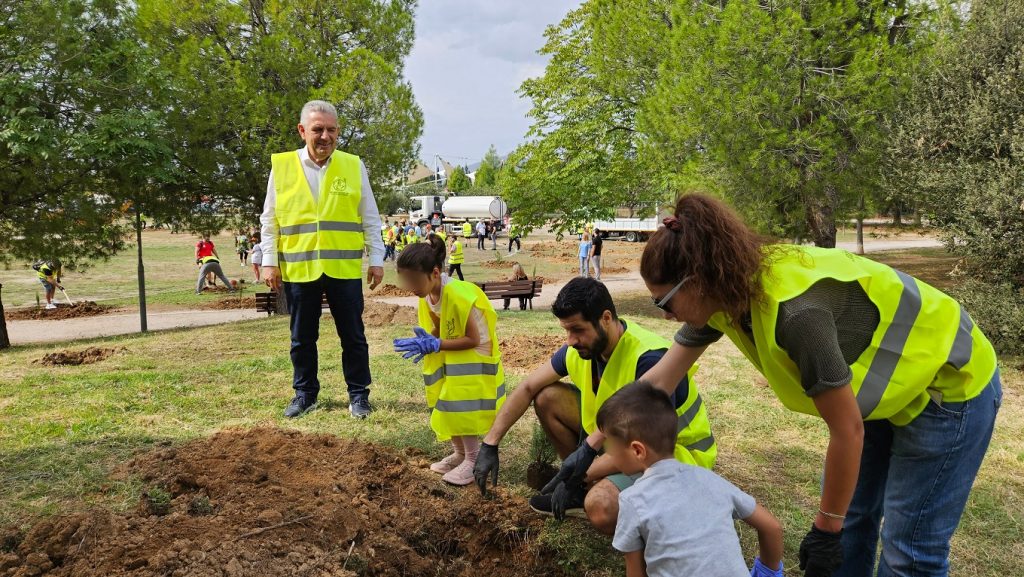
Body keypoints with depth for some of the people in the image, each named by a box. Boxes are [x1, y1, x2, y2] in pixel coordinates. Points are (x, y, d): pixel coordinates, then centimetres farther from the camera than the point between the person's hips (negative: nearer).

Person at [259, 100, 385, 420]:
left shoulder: (354, 166, 3)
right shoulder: (281, 166, 3)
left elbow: (370, 219, 7)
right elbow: (270, 221, 7)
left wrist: (377, 259, 3)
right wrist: (269, 262, 2)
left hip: (345, 269, 0)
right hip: (298, 269, 1)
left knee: (353, 336, 7)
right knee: (302, 338, 11)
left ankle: (359, 394, 20)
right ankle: (305, 394, 26)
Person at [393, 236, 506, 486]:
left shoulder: (459, 295, -30)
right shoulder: (427, 297, -5)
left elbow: (473, 339, -28)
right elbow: (439, 330, 5)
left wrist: (435, 345, -31)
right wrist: (424, 343, -18)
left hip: (473, 358, -8)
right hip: (450, 361, 8)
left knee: (459, 404, -16)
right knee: (446, 404, 7)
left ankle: (474, 459, -3)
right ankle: (459, 453, 23)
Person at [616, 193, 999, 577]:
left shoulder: (794, 310, -39)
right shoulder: (727, 293, -14)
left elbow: (847, 431, -29)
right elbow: (660, 380, -3)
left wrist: (825, 529, -17)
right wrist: (599, 442, 1)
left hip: (950, 385, -8)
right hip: (885, 387, 8)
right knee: (850, 520, 13)